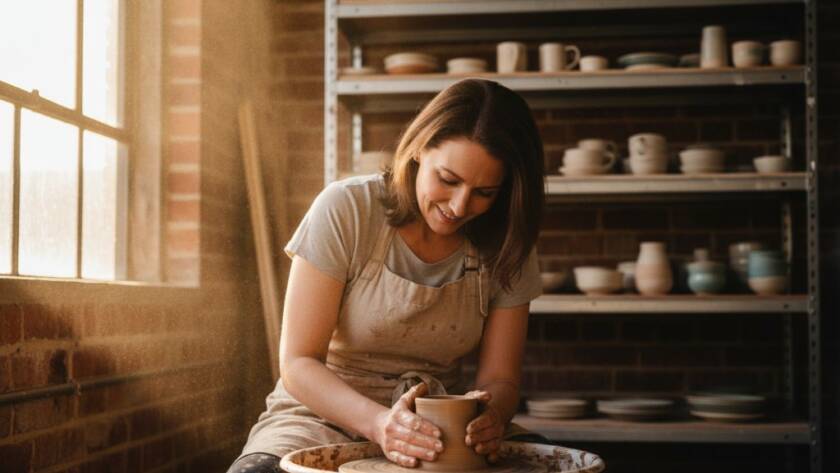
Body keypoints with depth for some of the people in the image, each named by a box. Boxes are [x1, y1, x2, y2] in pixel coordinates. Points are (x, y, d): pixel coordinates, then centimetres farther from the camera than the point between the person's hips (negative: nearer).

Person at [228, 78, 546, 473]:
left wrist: (489, 415, -24)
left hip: (438, 427, 3)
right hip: (326, 415, -2)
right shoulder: (345, 210, -13)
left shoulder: (507, 247, -2)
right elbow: (297, 364, -14)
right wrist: (379, 422, -32)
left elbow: (500, 378, 1)